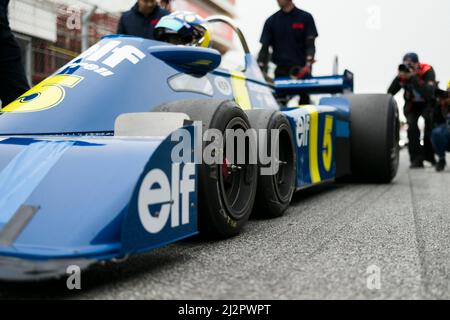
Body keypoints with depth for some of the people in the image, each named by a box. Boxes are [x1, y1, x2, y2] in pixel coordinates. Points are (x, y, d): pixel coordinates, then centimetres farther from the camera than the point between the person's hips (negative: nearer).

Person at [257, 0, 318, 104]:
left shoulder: (306, 18, 6)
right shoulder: (271, 21, 9)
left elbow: (310, 44, 0)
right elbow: (265, 47, 5)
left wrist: (308, 65, -17)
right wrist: (261, 70, -9)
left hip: (302, 71, -1)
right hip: (281, 71, 1)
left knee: (304, 103, -2)